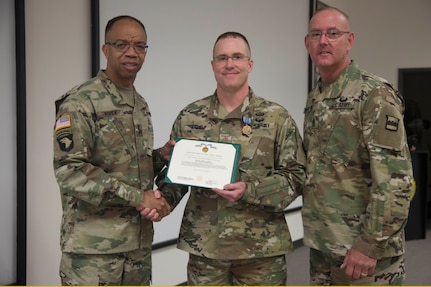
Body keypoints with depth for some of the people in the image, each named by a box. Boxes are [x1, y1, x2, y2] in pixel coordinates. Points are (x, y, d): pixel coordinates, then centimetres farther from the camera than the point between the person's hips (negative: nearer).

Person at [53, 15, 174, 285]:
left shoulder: (141, 105, 13)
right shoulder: (81, 102, -11)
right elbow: (69, 170, -20)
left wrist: (161, 157, 0)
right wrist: (138, 197, -19)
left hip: (139, 240, 7)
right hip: (93, 245, -7)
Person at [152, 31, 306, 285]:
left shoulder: (277, 118, -2)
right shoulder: (189, 117, 3)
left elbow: (296, 176, -5)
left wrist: (249, 191, -19)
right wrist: (163, 199, -11)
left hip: (261, 246, -1)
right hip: (204, 244, 2)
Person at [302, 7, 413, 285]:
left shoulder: (375, 95, -13)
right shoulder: (314, 98, 11)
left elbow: (396, 178, -19)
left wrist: (370, 244, -21)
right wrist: (315, 233, 13)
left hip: (363, 246, -7)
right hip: (322, 243, 7)